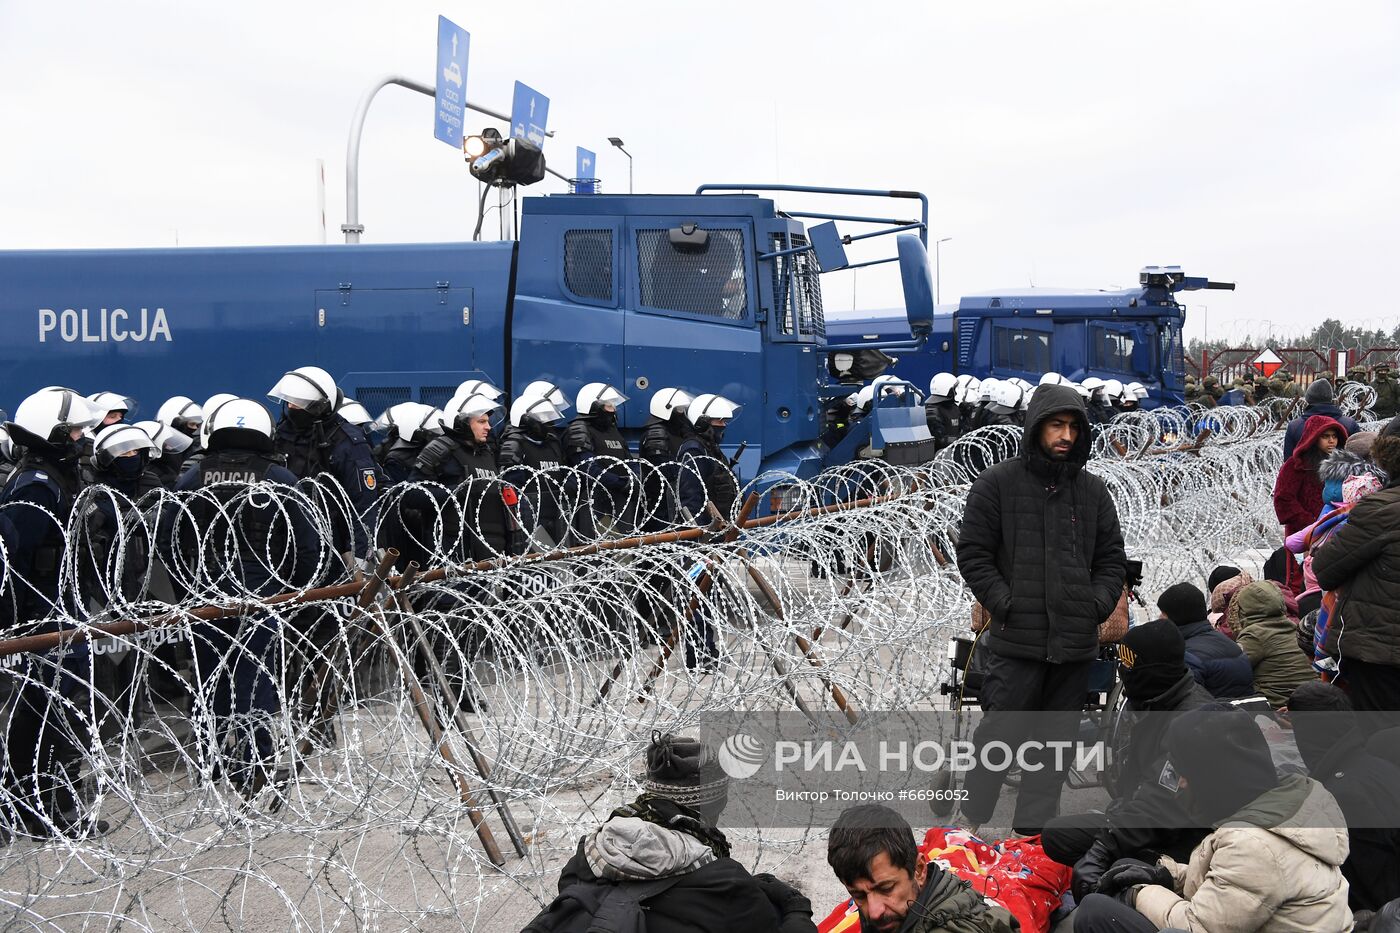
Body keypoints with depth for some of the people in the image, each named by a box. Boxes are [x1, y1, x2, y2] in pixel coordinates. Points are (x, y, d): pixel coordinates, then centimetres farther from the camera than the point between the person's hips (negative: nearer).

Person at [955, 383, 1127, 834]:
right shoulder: (998, 484, -1)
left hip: (1076, 644, 5)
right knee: (999, 732, -3)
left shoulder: (1093, 491, 13)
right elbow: (972, 552, -2)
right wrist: (1005, 603, -11)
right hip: (1017, 641, -5)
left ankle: (1033, 828, 18)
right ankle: (971, 822, 9)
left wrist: (1097, 605, 1)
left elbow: (1112, 559, 17)